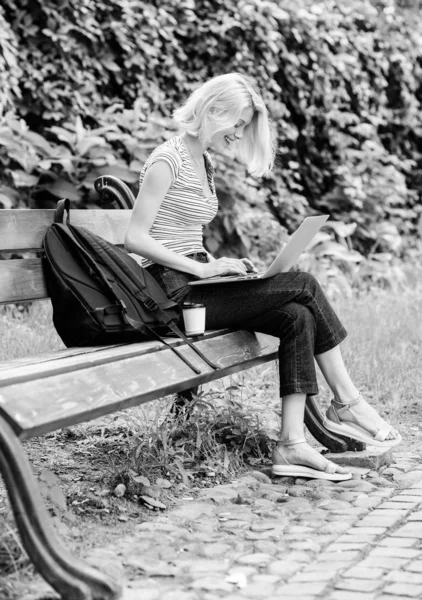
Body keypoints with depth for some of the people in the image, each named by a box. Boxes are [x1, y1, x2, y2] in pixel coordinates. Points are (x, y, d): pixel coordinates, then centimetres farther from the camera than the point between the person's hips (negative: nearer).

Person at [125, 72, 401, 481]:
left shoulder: (203, 162, 18)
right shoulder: (168, 160, -11)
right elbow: (135, 238, -17)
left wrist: (219, 264, 4)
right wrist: (204, 268, -20)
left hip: (195, 282, 9)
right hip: (174, 292, -9)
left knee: (298, 317, -13)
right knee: (303, 286, -16)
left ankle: (291, 444, -14)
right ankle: (346, 403, -4)